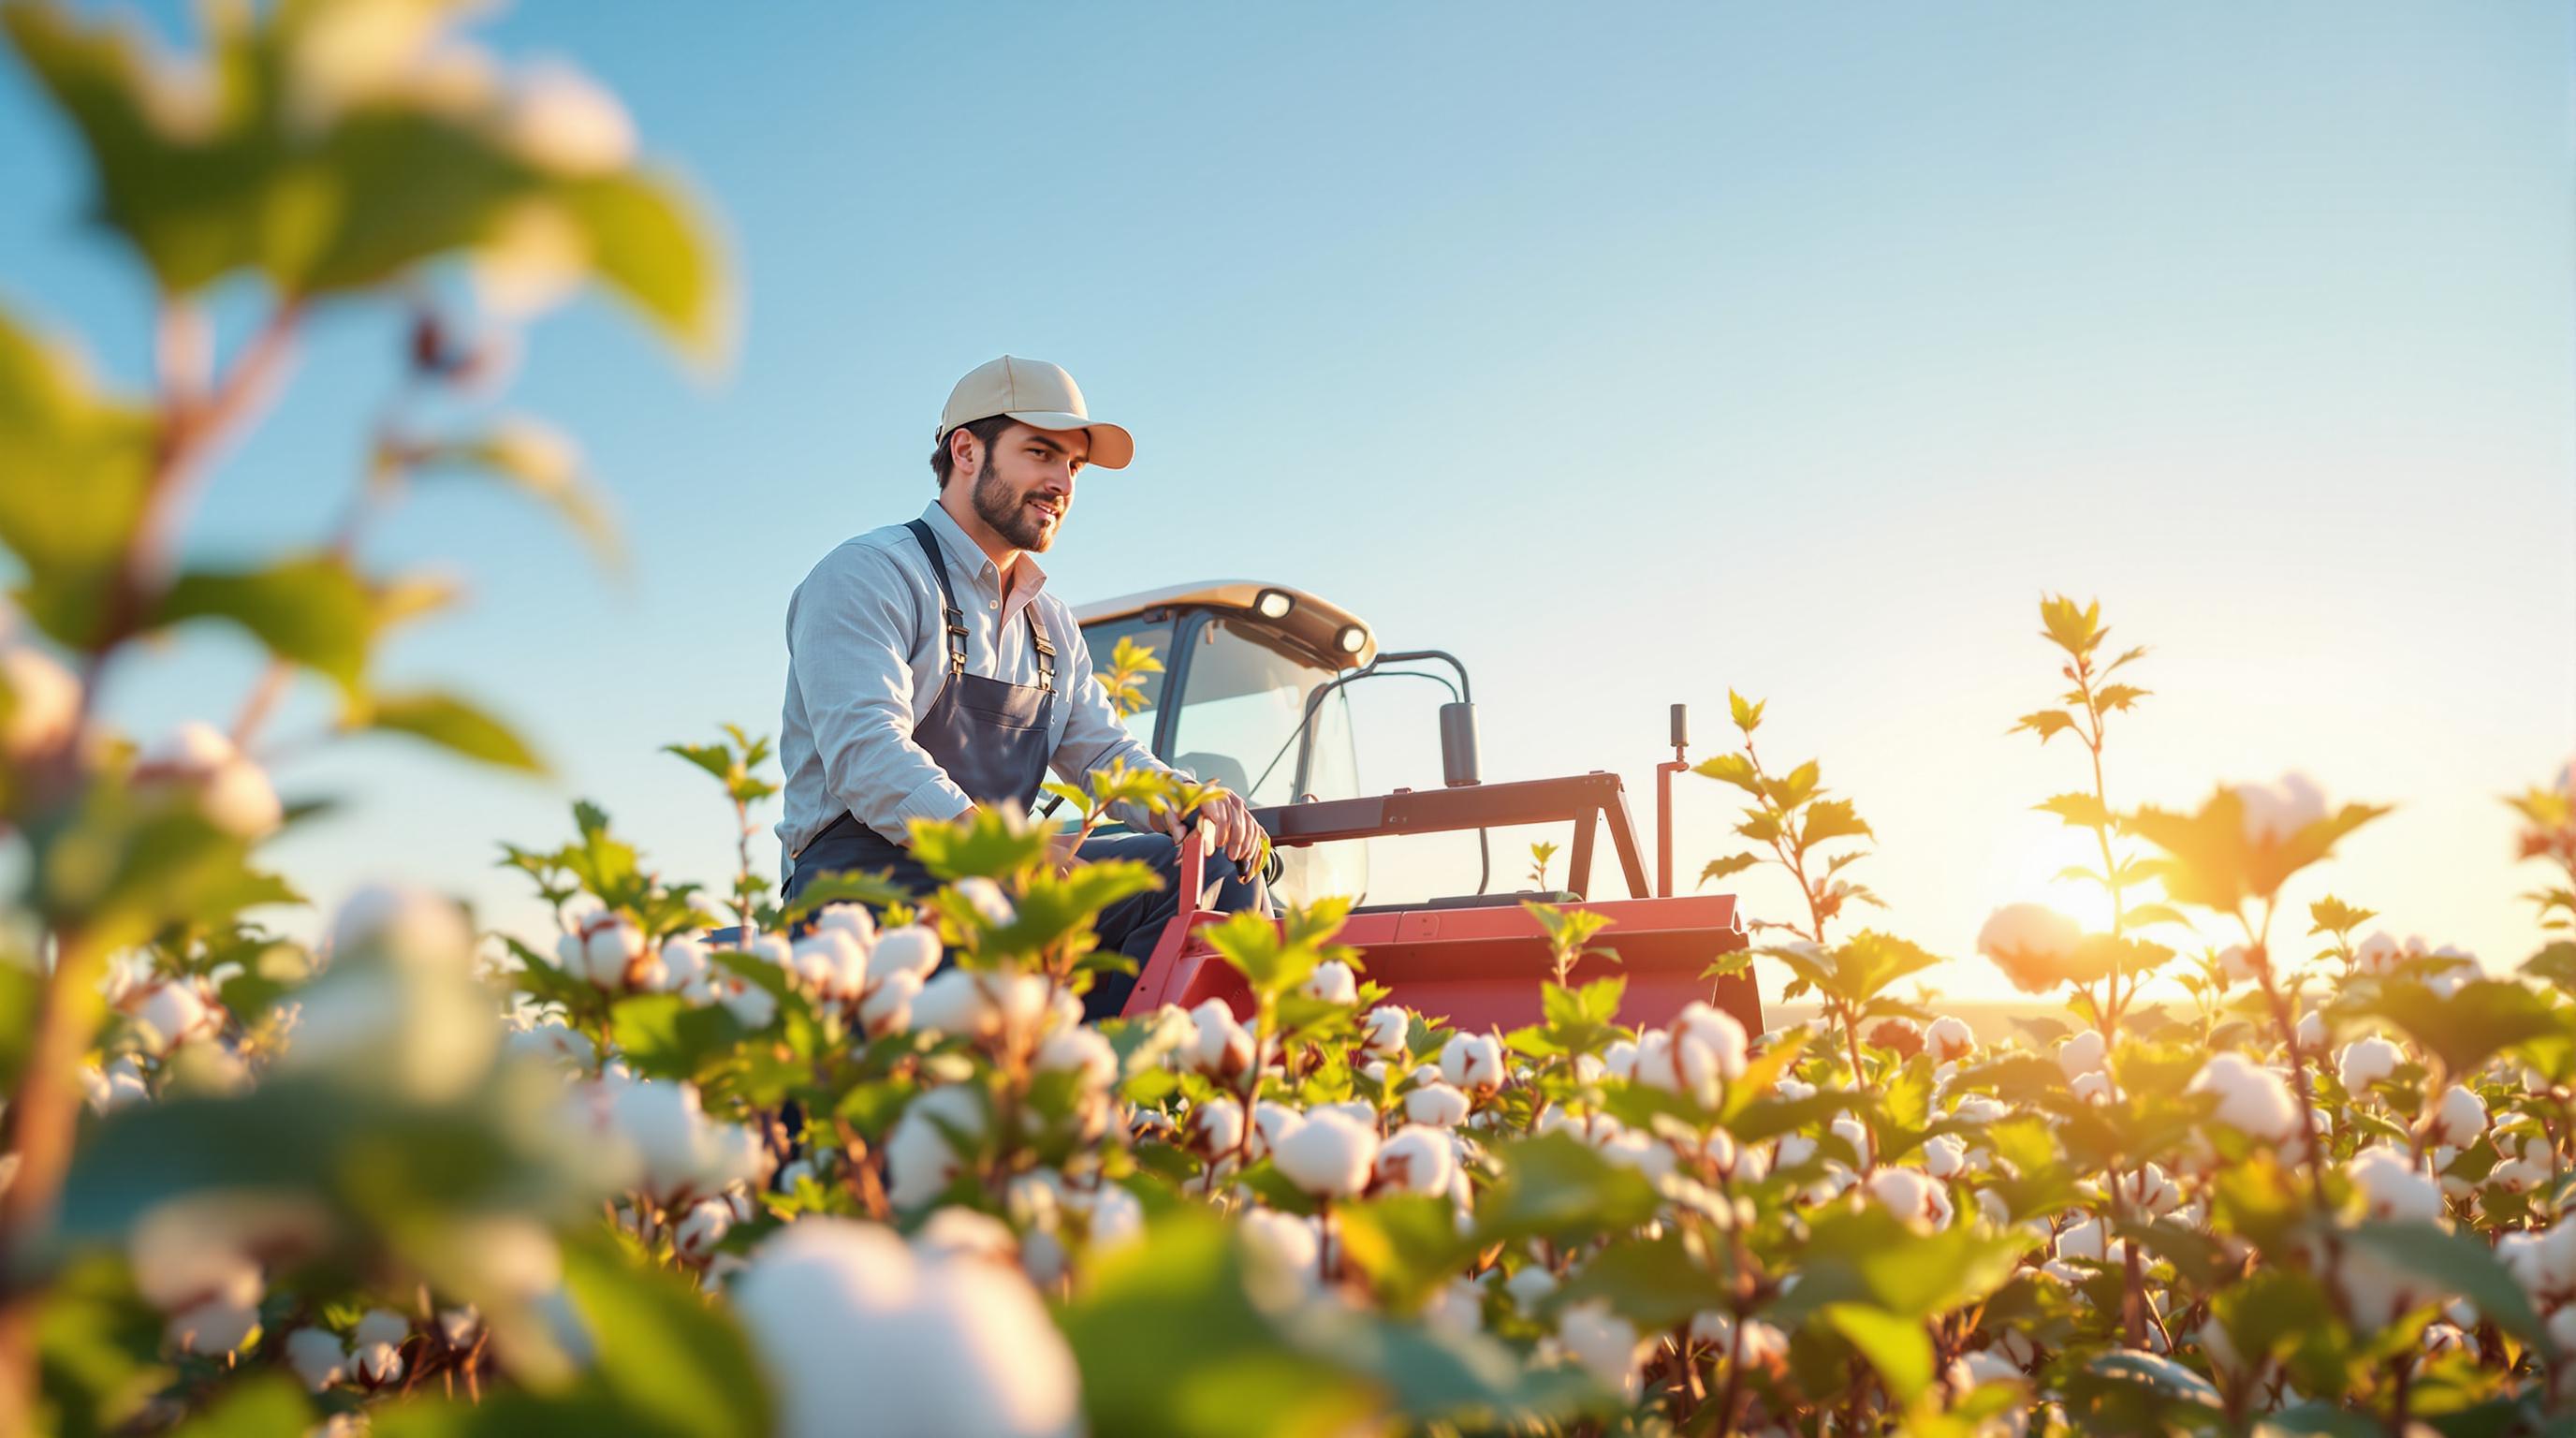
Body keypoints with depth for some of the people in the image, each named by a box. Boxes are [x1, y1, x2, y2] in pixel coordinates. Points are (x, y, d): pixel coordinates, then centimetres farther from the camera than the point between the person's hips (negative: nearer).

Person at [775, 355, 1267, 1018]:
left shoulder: (1052, 627, 24)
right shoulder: (866, 576, -3)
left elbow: (1105, 751, 19)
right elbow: (865, 752, -18)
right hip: (863, 878, -7)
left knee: (1214, 870, -15)